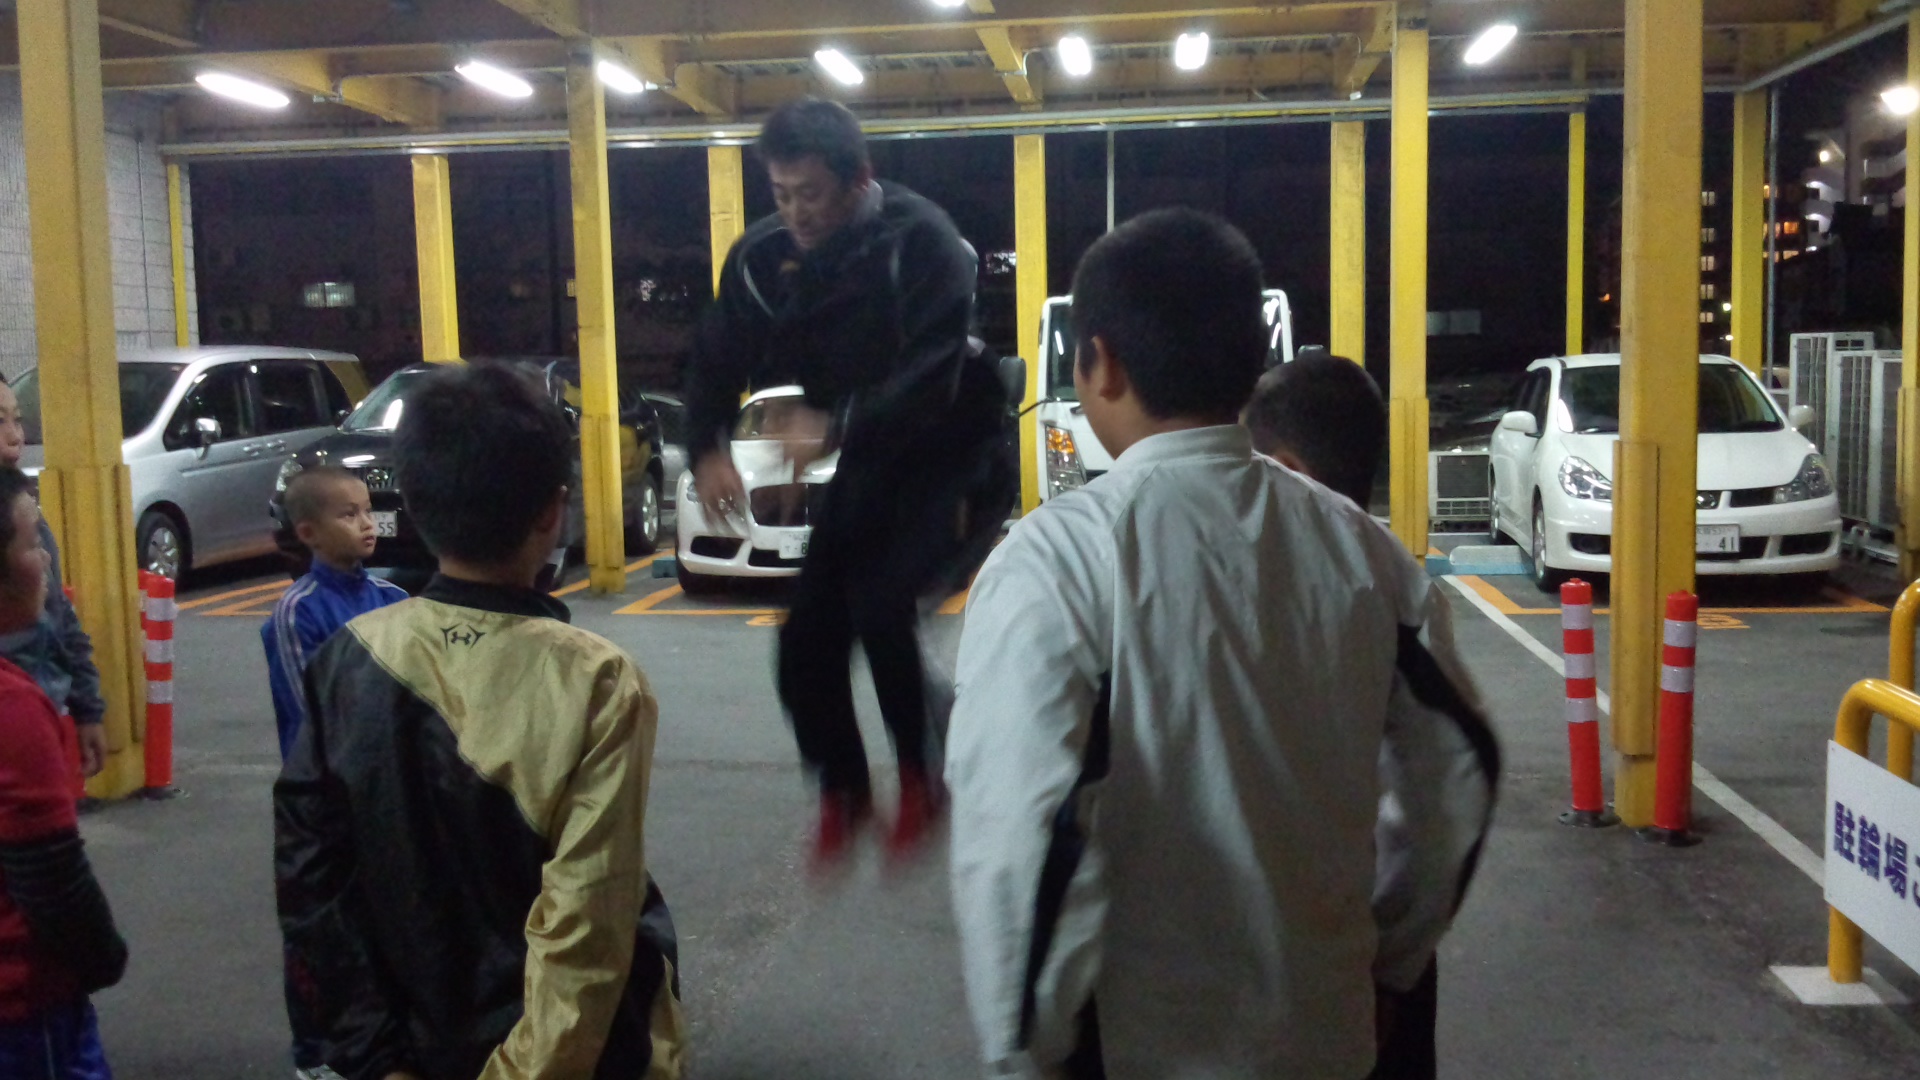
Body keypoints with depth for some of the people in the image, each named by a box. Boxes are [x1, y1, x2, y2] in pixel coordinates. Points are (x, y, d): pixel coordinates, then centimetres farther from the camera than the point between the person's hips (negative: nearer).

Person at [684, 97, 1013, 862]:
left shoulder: (921, 241, -20)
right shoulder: (764, 256, -4)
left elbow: (931, 376, -30)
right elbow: (717, 362, -4)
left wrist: (838, 426, -39)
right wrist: (708, 451, -21)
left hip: (950, 462, -6)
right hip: (862, 471, 6)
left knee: (880, 603, -25)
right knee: (806, 639, -1)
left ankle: (920, 780, -3)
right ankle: (842, 791, 22)